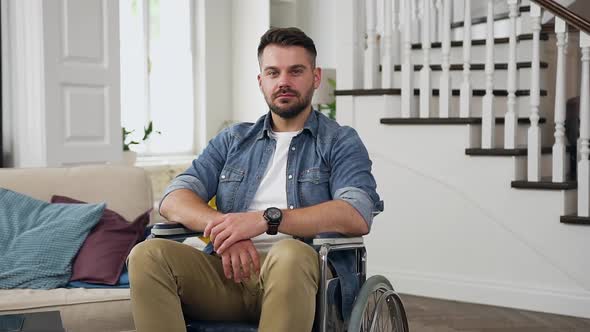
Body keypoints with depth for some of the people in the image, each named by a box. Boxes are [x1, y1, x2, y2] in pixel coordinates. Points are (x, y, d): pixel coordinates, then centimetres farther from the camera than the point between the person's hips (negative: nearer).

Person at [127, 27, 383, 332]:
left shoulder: (340, 142, 11)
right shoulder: (232, 141, 23)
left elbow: (357, 216, -9)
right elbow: (173, 199, 11)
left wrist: (266, 219, -18)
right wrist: (223, 227, -12)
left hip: (298, 273, -3)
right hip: (231, 271, 4)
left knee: (288, 254, -39)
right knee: (148, 255, -24)